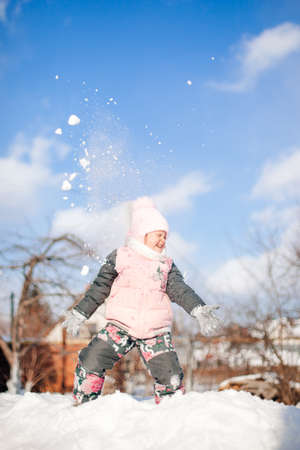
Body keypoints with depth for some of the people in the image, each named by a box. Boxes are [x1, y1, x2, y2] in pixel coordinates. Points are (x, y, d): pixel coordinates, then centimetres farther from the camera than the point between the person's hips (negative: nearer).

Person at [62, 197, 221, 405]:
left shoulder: (167, 265, 11)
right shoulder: (120, 257, 4)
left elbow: (180, 290, -2)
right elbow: (100, 289, 10)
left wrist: (200, 310, -20)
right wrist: (79, 314, 9)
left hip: (156, 331, 2)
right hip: (120, 327, -1)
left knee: (171, 378, -5)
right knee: (90, 363, -13)